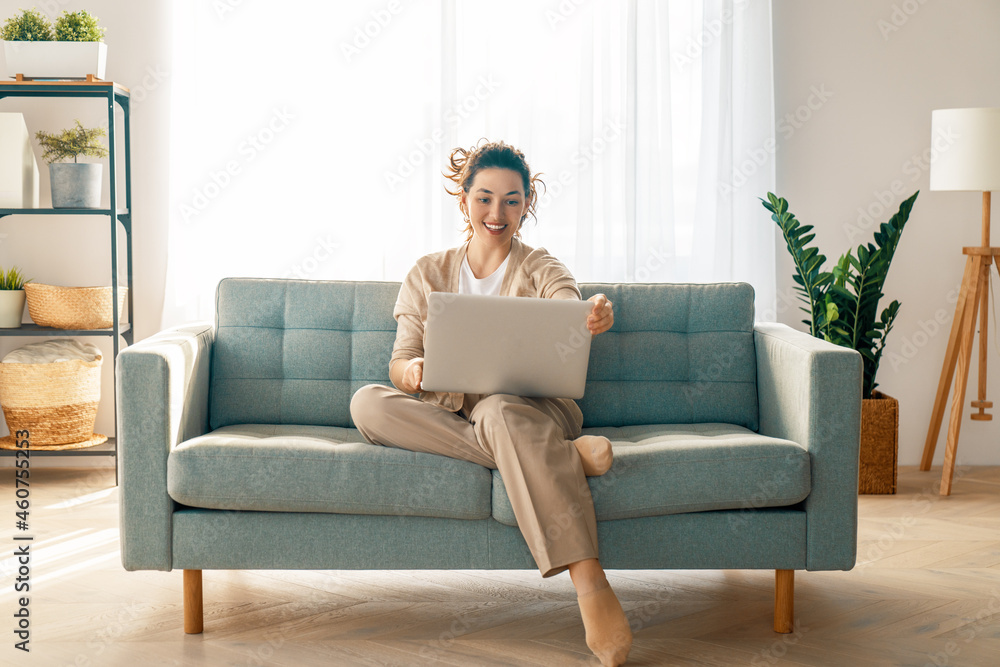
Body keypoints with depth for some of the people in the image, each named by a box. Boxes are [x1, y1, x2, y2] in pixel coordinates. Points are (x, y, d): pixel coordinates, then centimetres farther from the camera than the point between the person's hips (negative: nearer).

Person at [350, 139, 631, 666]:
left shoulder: (541, 270, 9)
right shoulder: (428, 274, 14)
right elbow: (400, 361, 4)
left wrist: (597, 317, -42)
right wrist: (412, 372, -23)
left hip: (531, 407, -2)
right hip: (449, 417, 3)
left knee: (503, 412, -40)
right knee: (366, 402, -28)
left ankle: (592, 591, -50)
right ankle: (563, 456, -33)